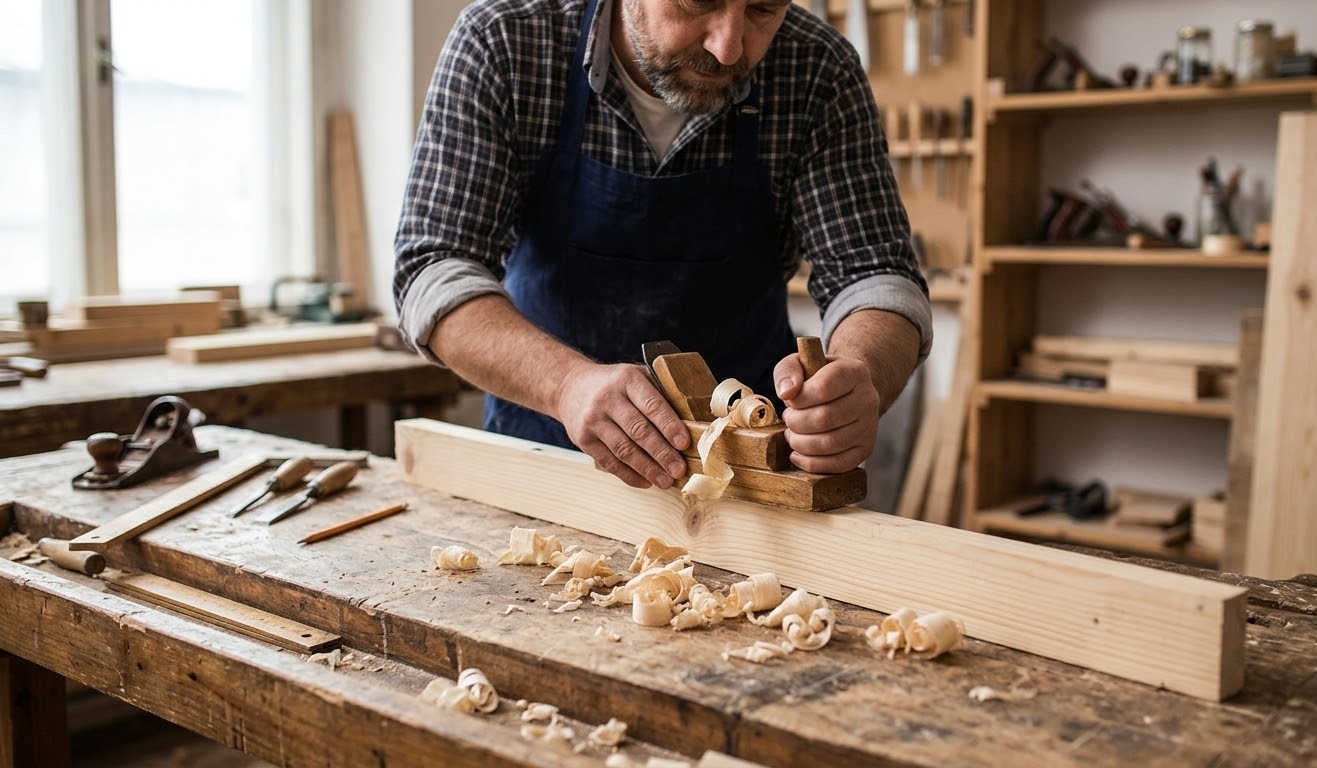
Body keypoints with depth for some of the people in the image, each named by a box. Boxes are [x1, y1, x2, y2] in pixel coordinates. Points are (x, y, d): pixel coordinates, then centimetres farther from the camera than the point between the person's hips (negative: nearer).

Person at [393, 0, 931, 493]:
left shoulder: (819, 73, -13)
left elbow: (875, 276, -14)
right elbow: (434, 274, -19)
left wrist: (862, 376, -37)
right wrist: (569, 382, -38)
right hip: (543, 439, 1)